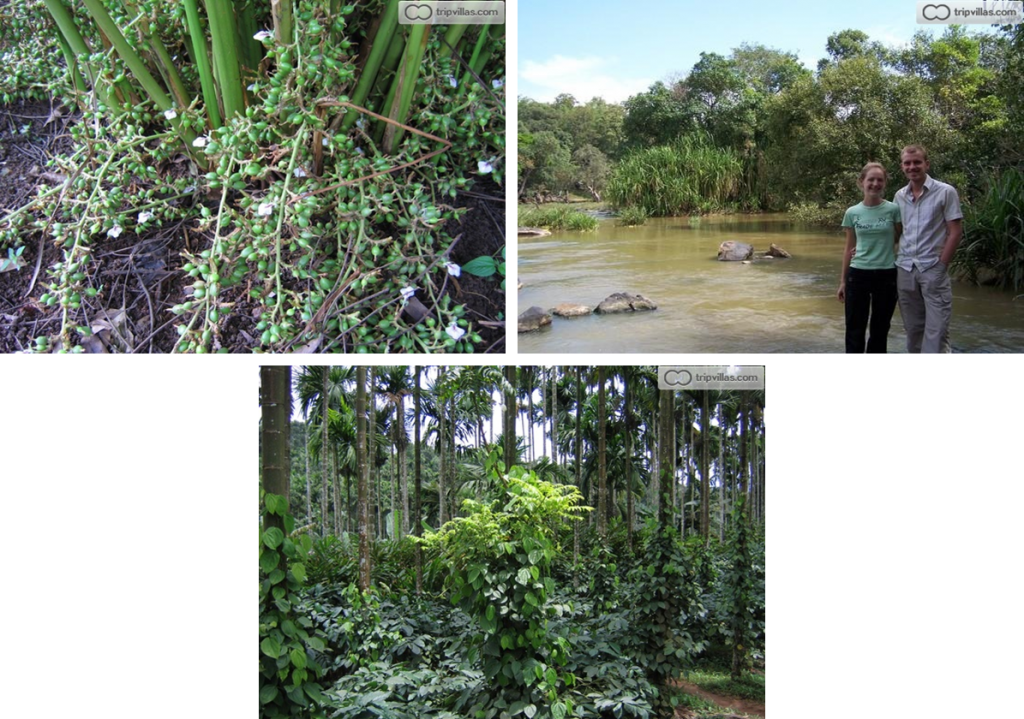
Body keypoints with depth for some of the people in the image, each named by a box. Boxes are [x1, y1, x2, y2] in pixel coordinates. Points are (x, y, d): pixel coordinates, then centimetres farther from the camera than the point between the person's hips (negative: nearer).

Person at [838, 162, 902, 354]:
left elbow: (900, 240, 9)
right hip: (858, 275, 1)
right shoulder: (852, 213, 2)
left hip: (886, 275, -1)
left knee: (880, 330, 8)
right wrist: (842, 281, 9)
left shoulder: (894, 209, -4)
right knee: (855, 331, 3)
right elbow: (849, 249, 9)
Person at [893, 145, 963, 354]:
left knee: (936, 329, -7)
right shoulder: (900, 196, 9)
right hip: (905, 269, 5)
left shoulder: (945, 192, -5)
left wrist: (940, 265, -10)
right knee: (913, 328, 11)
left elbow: (955, 232, -6)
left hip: (933, 269, -5)